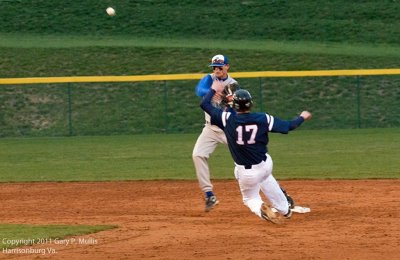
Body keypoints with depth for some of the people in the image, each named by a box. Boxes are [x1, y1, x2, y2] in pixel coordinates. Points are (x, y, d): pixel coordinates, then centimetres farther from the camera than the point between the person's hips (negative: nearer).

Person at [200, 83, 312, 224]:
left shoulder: (228, 119, -16)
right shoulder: (263, 119, -11)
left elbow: (204, 104, -7)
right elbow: (289, 125, -1)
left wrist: (214, 90, 11)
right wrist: (302, 117, 19)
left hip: (246, 172, -2)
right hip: (265, 164, 3)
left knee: (250, 198, 20)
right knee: (265, 177, 37)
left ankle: (261, 209, -16)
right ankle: (284, 210, 46)